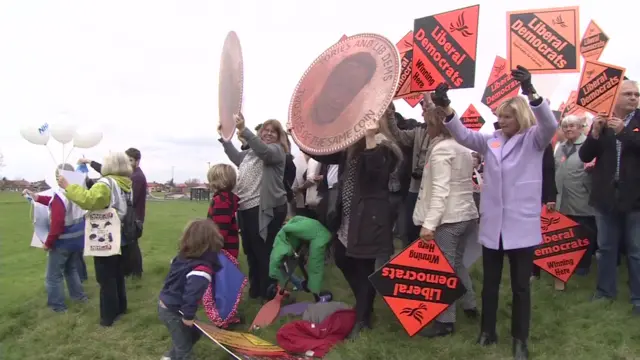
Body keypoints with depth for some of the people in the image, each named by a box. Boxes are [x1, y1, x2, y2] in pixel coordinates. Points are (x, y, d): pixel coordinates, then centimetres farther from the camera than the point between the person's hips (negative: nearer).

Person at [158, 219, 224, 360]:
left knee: (193, 332, 25)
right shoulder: (202, 270, -32)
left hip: (166, 304, 9)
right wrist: (188, 315, -20)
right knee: (185, 346, 10)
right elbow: (192, 294, -34)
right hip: (173, 311, -9)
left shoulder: (183, 256, -5)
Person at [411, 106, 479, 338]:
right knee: (456, 262, 21)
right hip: (467, 215, 9)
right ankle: (470, 306, 33)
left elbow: (440, 190, -22)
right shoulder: (462, 148, 13)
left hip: (447, 218, -9)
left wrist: (429, 223, -25)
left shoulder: (440, 149, -13)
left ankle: (445, 321, 6)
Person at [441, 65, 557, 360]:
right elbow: (463, 135, -2)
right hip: (492, 225, 4)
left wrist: (530, 92, -36)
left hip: (521, 225, -3)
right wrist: (446, 108, -19)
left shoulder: (534, 140, -2)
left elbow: (550, 125, -20)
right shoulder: (490, 140, 7)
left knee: (520, 285, 8)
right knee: (490, 282, 15)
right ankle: (487, 331, 31)